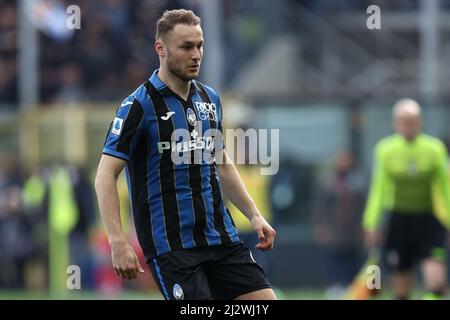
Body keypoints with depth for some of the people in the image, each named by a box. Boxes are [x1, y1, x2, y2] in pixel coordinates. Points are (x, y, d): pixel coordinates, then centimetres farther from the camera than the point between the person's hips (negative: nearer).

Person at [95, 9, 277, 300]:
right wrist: (118, 241, -21)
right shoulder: (139, 106, -9)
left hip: (222, 238, 6)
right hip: (171, 246, -6)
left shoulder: (210, 98, 12)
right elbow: (106, 175, -11)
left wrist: (254, 215, 16)